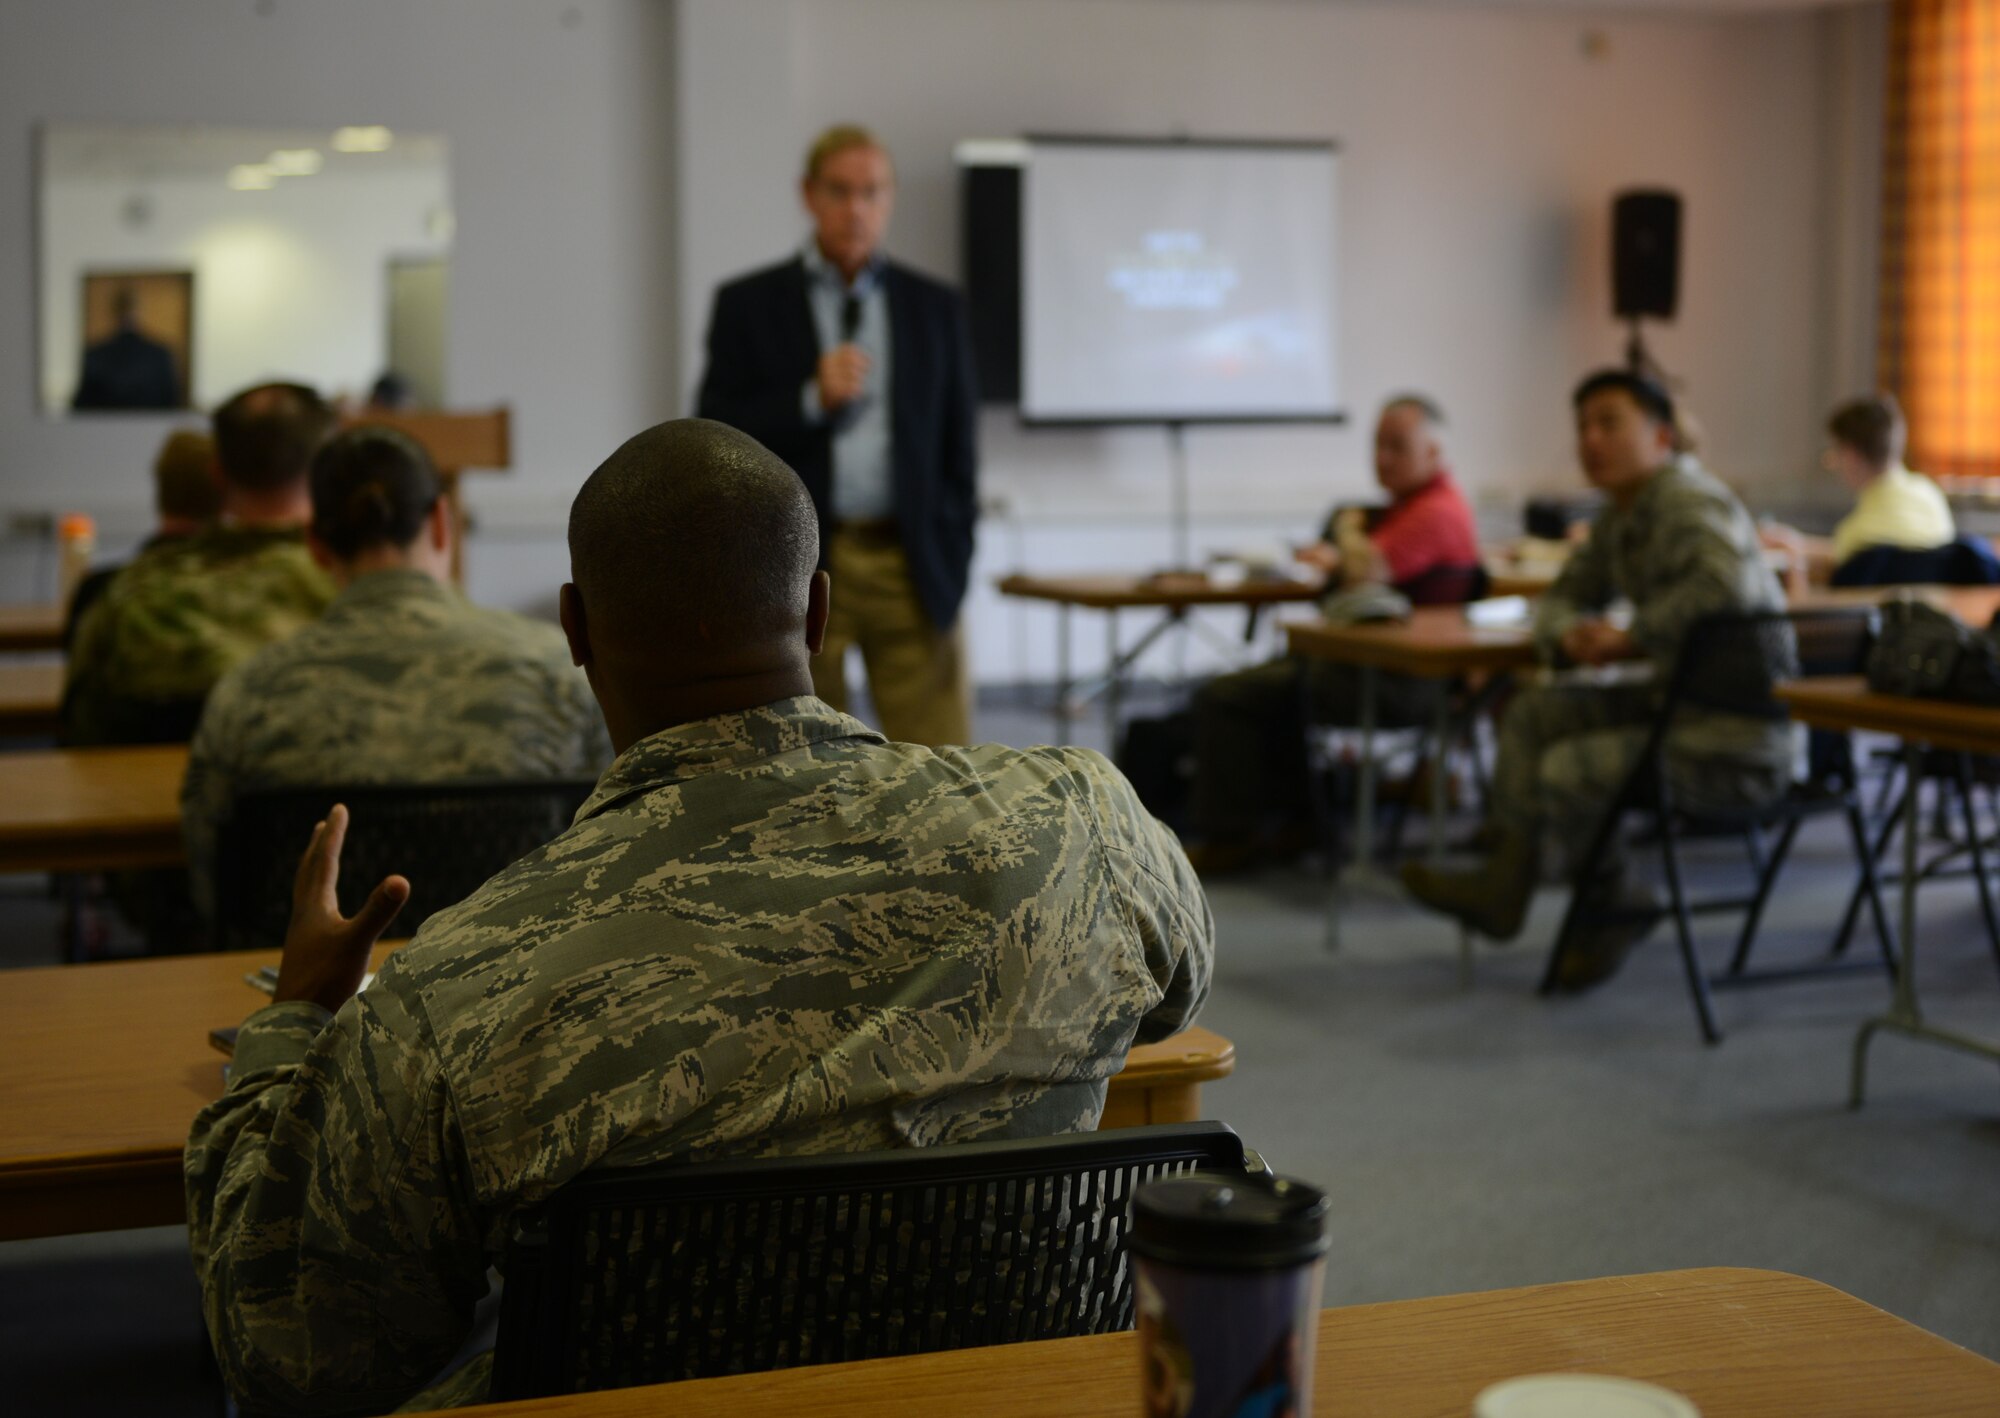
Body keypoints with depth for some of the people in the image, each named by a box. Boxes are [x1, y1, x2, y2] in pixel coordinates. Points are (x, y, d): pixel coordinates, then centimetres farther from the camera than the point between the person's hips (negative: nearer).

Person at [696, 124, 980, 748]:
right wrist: (813, 399, -13)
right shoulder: (748, 305, 4)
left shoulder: (935, 306, 10)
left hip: (910, 568, 1)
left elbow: (958, 440, 13)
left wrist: (953, 555, 6)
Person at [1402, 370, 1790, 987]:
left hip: (1739, 736, -10)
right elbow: (1563, 597, 24)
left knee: (1568, 769, -21)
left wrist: (1632, 638, -26)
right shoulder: (1619, 518, 13)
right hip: (1676, 703, 10)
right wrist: (1572, 633, -1)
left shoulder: (1689, 502, -18)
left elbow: (1729, 580, -38)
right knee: (1534, 713, 8)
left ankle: (1612, 906, 7)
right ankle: (1506, 879, 5)